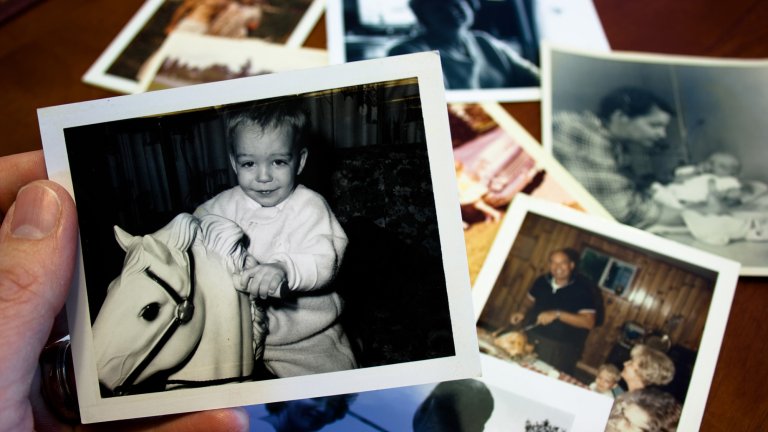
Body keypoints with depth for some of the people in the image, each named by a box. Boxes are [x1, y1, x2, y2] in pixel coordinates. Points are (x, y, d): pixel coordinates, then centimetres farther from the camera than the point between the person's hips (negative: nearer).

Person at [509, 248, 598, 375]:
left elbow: (589, 322, -18)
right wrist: (522, 312, -3)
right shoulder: (542, 281, 1)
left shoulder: (583, 289, -12)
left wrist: (557, 314, -26)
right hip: (531, 338, 5)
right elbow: (531, 301, 19)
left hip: (560, 349, -5)